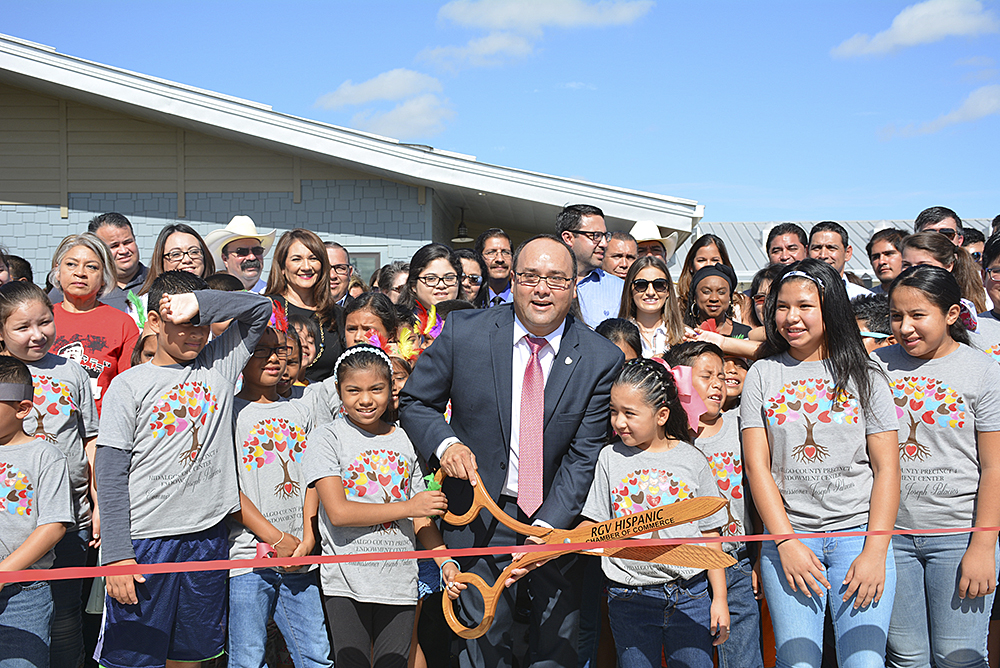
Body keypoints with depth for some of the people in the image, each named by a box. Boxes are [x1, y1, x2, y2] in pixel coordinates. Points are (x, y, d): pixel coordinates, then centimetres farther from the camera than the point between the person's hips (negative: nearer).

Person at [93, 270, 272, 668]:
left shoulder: (220, 364, 8)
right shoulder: (129, 385, -2)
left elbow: (260, 308, 4)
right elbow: (110, 474, -5)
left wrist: (198, 303, -9)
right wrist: (116, 554, -11)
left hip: (209, 535, 3)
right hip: (145, 539, -3)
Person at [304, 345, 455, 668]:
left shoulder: (406, 441, 9)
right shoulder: (327, 438, -2)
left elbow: (421, 519, 10)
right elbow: (338, 512, -12)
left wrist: (445, 561, -7)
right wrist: (407, 507, -12)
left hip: (399, 582, 3)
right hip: (346, 582, -3)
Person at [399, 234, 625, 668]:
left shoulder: (602, 359, -9)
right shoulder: (464, 332, -8)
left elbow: (584, 455, -10)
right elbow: (414, 402, 4)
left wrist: (548, 527, -20)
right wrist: (445, 443, -16)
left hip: (557, 520, 1)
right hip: (481, 513, 0)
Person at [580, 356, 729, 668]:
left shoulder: (692, 461, 0)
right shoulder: (610, 457, 2)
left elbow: (710, 534, 5)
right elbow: (595, 525, 3)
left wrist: (720, 599, 3)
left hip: (689, 595, 0)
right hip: (629, 601, 1)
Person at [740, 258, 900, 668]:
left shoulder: (864, 376, 7)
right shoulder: (762, 376, 8)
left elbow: (886, 468, 3)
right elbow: (757, 465, 3)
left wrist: (875, 551, -7)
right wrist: (786, 542, -8)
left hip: (859, 531, 0)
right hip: (786, 535, 0)